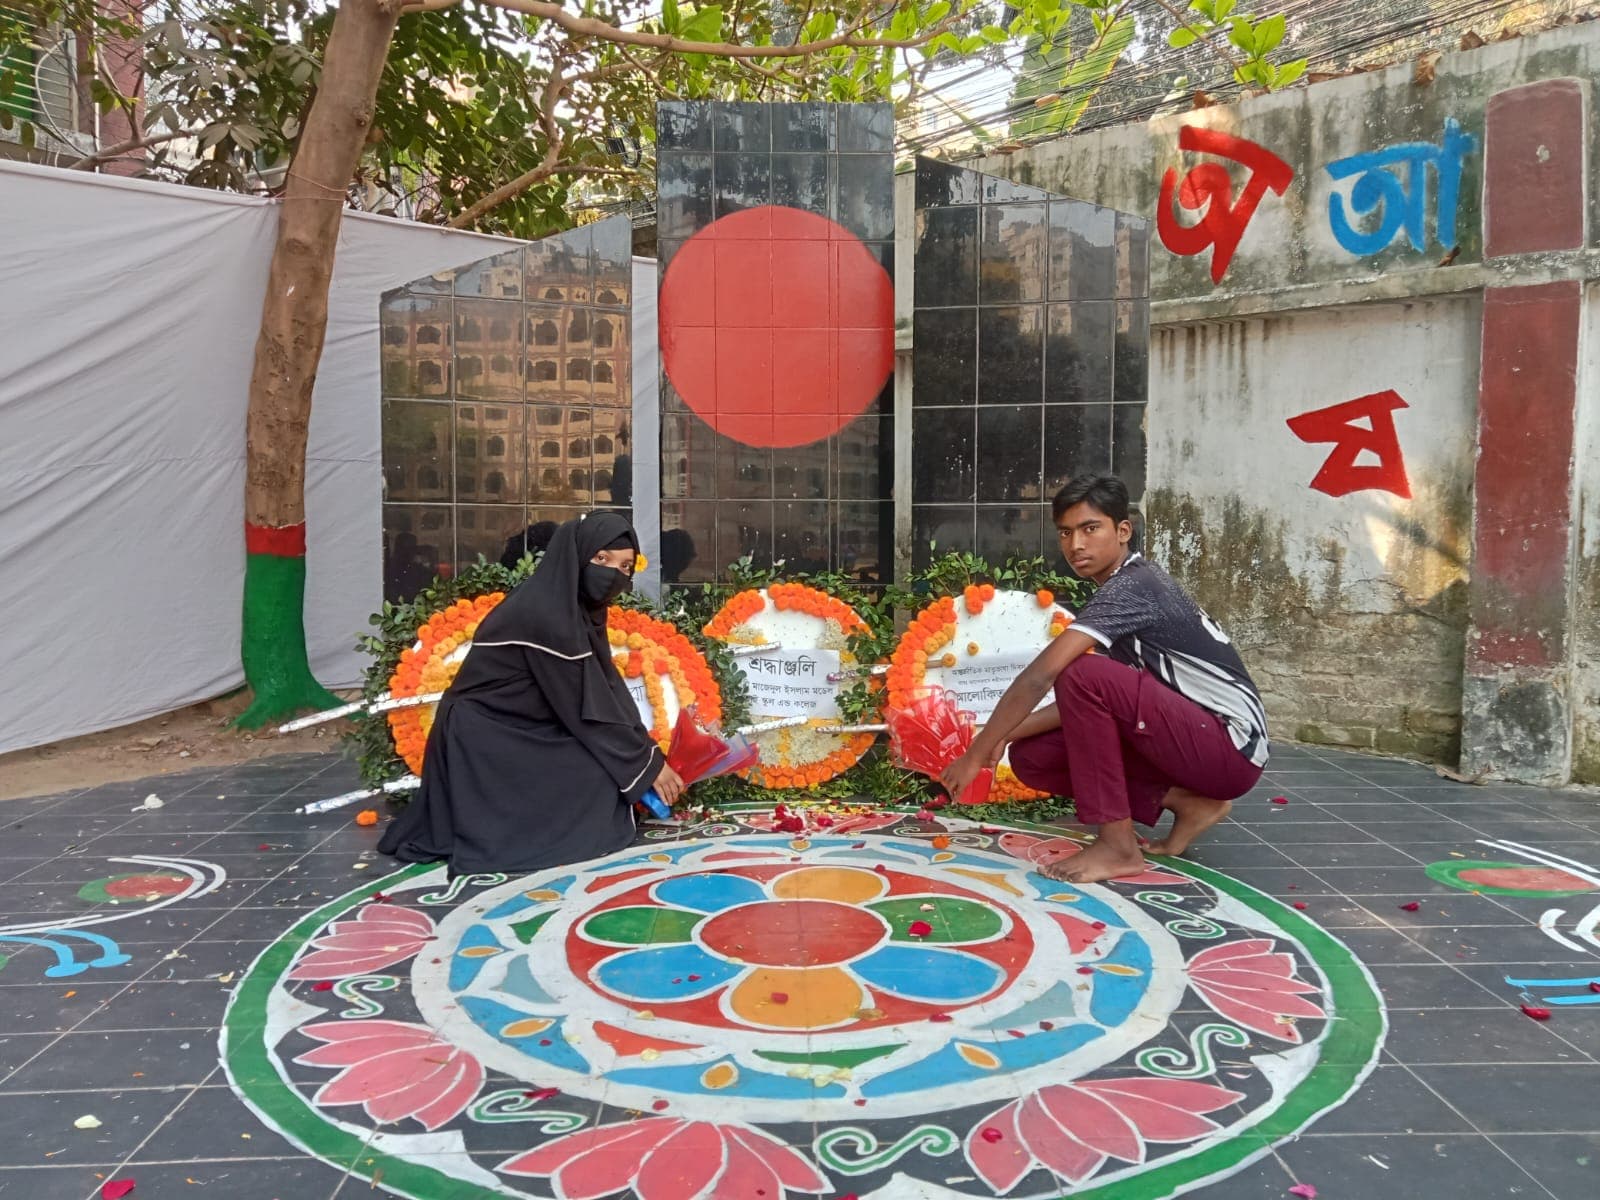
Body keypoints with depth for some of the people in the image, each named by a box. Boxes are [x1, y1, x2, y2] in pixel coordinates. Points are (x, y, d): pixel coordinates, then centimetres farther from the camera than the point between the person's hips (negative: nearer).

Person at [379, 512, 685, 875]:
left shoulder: (578, 607, 5)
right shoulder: (544, 612, -24)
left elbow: (606, 693, 4)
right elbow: (587, 707, -22)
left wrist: (646, 753, -3)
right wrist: (648, 763, -14)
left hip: (515, 734, 9)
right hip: (485, 741, -9)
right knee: (599, 772, -16)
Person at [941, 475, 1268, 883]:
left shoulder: (1131, 586, -17)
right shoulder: (1132, 589, 12)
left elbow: (1041, 675, -25)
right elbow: (1087, 704, 12)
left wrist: (976, 753, -18)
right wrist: (1004, 736, 2)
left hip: (1230, 748, -9)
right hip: (1197, 742, 9)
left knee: (1083, 676, -27)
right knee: (1032, 757, 1)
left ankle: (1118, 845, -17)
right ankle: (1185, 801, 5)